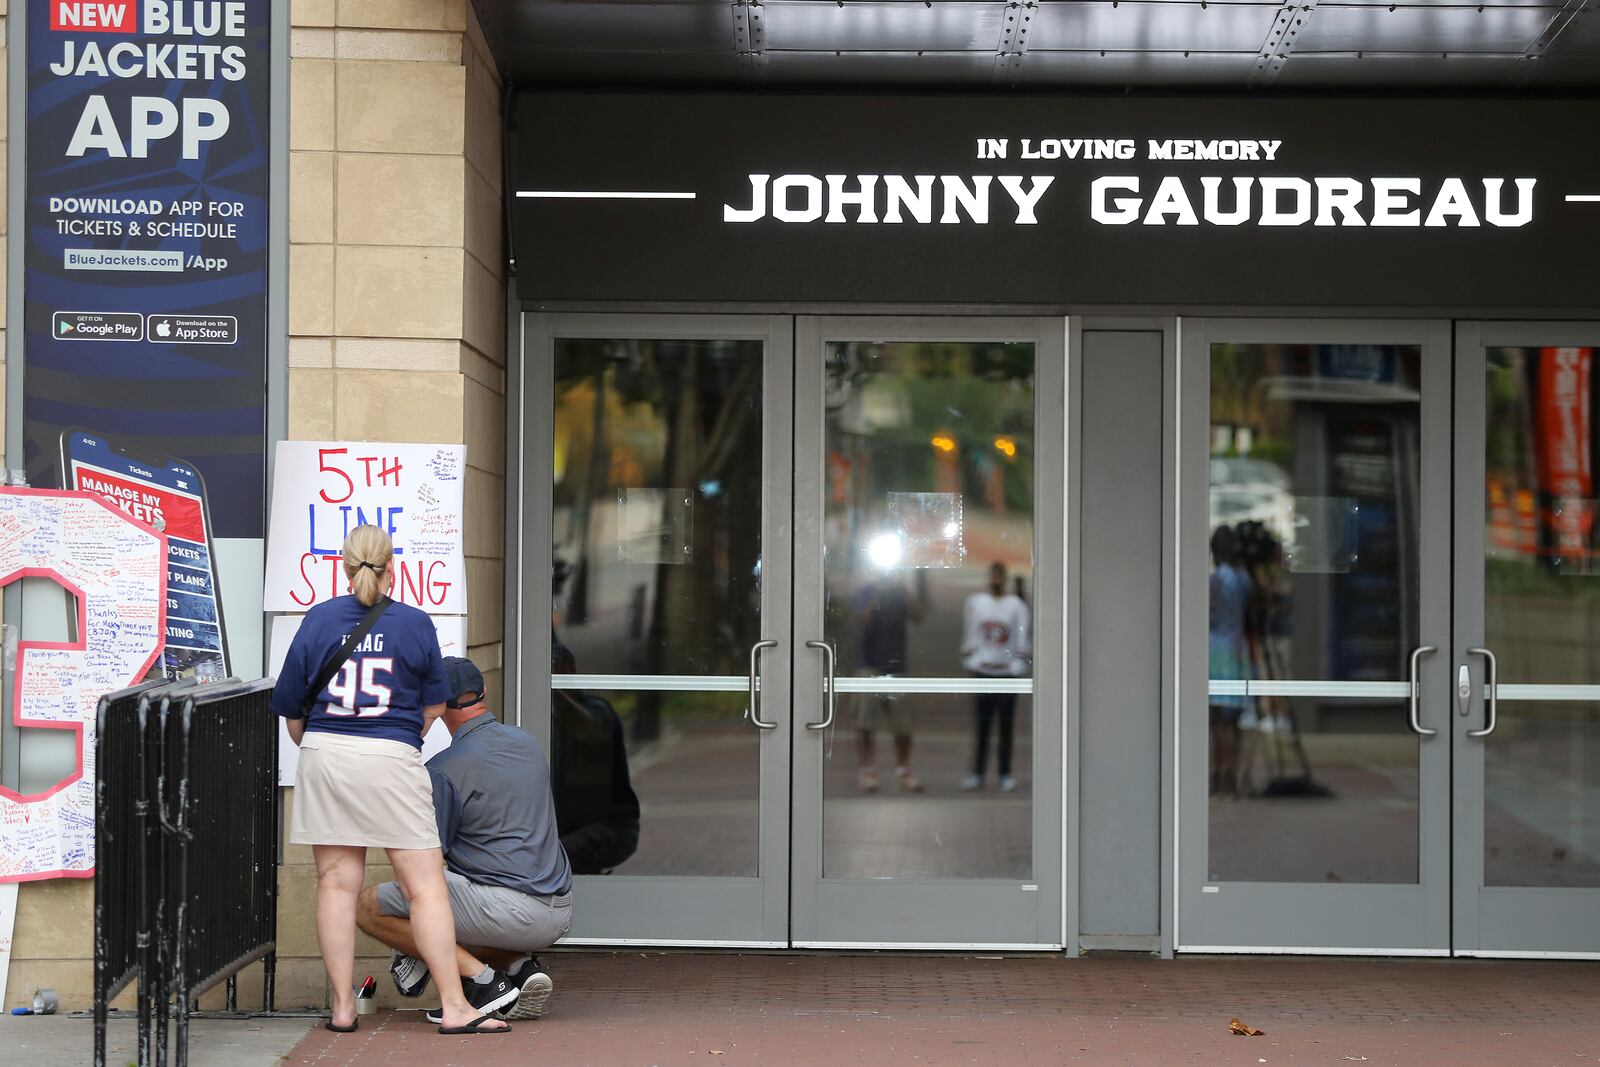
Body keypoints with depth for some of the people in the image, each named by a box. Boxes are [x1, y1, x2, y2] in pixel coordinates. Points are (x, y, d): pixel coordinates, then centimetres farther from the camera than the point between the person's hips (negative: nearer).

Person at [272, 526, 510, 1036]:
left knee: (336, 883, 7)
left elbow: (291, 705, 9)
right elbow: (432, 705, 10)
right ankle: (454, 1007, -1)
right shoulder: (416, 624, 1)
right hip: (392, 761, -2)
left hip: (324, 755, 2)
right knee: (426, 886, 0)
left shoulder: (318, 618, 5)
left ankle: (342, 1007, 9)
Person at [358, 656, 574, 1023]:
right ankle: (519, 965, 4)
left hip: (507, 911, -8)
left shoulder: (443, 769, -10)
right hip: (559, 916, 8)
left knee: (370, 905, 2)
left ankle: (478, 975, -8)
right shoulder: (528, 743, 13)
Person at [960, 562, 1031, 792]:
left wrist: (1019, 664, -6)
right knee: (981, 725, 1)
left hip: (1007, 671, -1)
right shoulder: (975, 602, 8)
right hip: (982, 670, 1)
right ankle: (976, 773, 6)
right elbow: (969, 637, 10)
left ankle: (1006, 774, 6)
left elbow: (1022, 639, 2)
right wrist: (969, 662, 4)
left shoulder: (1016, 605, 3)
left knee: (1006, 725, 1)